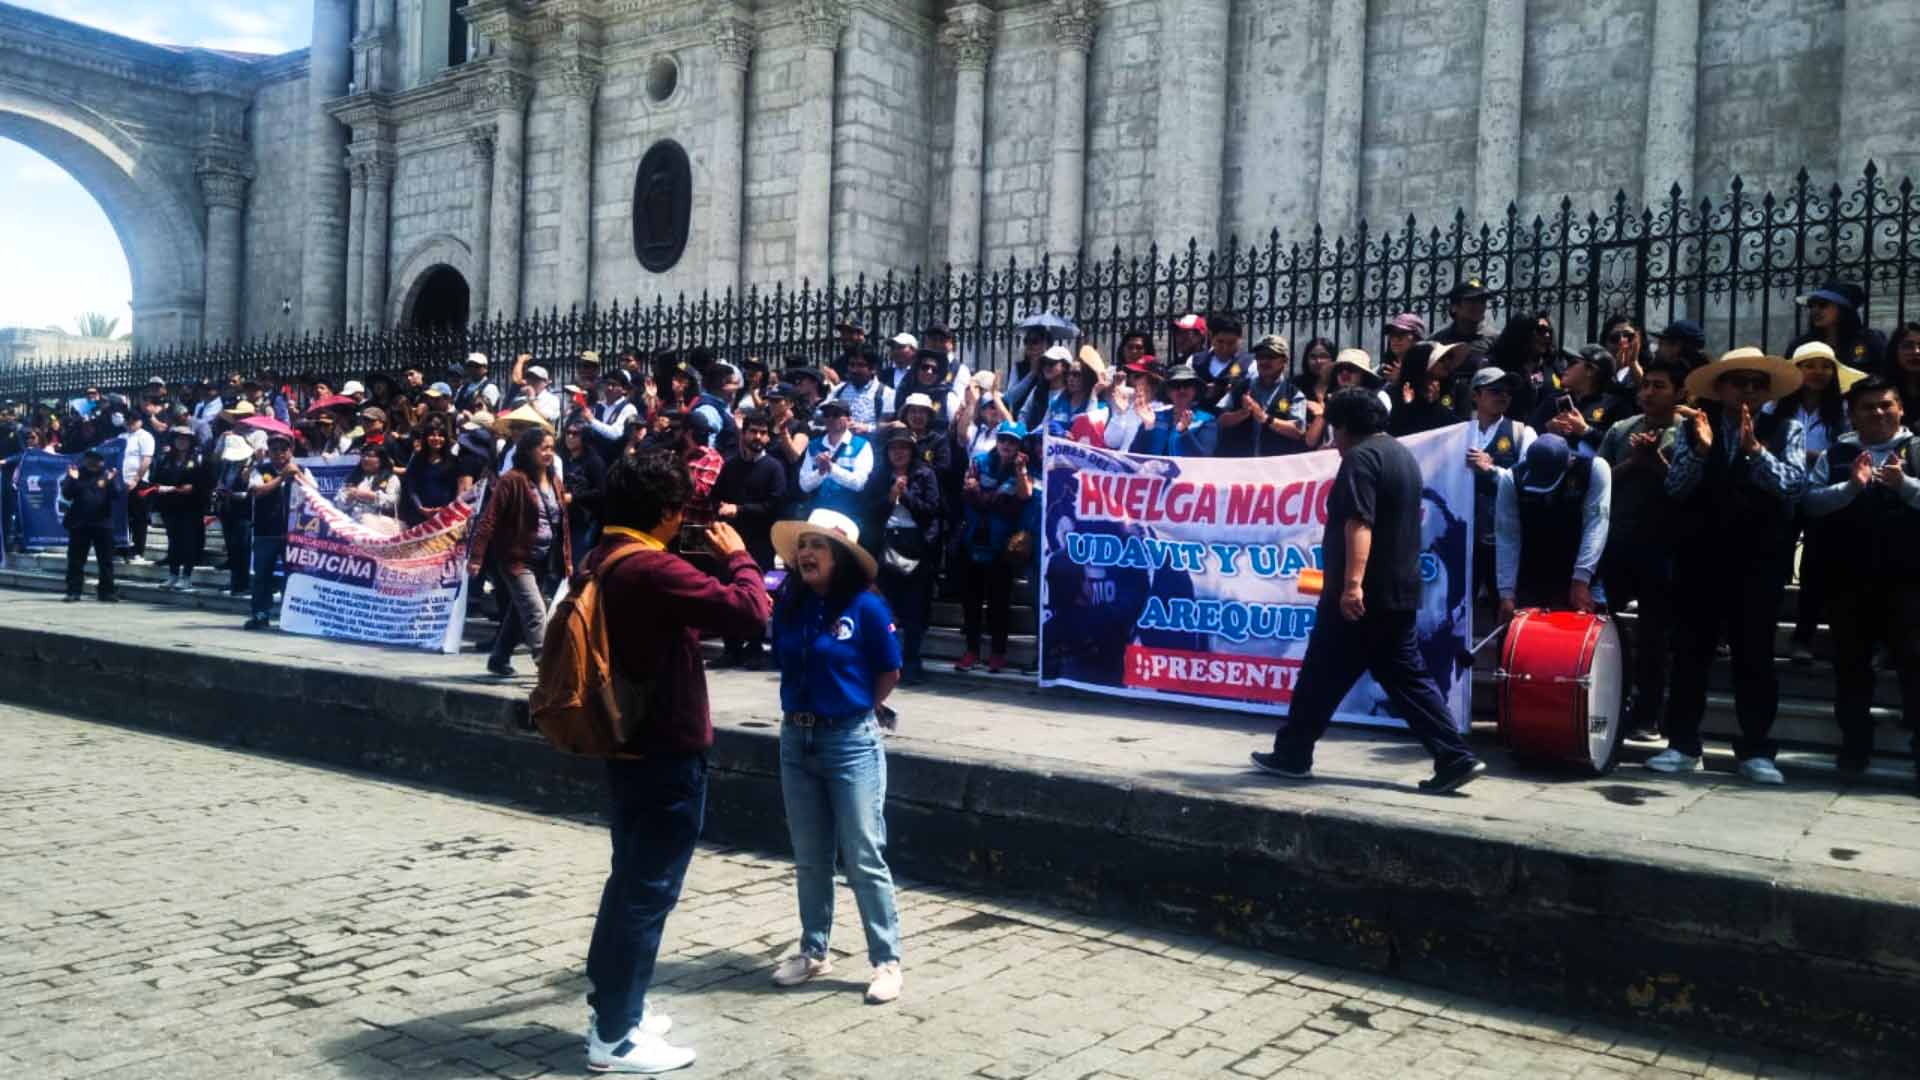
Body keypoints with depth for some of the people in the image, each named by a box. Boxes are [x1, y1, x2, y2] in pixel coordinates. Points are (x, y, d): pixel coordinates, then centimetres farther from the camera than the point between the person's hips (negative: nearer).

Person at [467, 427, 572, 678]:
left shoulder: (554, 483, 9)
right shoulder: (513, 479, -12)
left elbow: (562, 523, 14)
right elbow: (489, 519, -14)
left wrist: (567, 559, 11)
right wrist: (476, 557, -18)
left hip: (546, 561, 7)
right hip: (518, 558, -7)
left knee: (521, 612, 16)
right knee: (536, 613, -13)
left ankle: (499, 660, 30)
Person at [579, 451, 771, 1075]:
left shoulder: (603, 561, 6)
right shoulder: (653, 568, -24)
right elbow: (750, 612, -30)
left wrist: (710, 561, 6)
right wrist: (736, 556, -13)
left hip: (628, 743, 10)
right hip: (666, 753, -10)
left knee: (630, 878, 21)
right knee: (648, 889, 1)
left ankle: (611, 1003, 32)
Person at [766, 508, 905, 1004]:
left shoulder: (865, 606, -12)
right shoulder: (789, 604, 0)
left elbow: (889, 673, -3)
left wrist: (852, 709, 4)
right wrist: (807, 706, 3)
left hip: (851, 744, -5)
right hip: (796, 740, 5)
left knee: (863, 859, 1)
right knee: (809, 859, 15)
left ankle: (886, 961, 12)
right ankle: (814, 952, 29)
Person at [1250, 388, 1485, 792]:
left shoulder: (1361, 458, -12)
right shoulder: (1403, 455, 18)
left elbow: (1359, 524, -25)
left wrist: (1352, 583, -33)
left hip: (1361, 597, -9)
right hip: (1400, 594, 9)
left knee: (1321, 678, 2)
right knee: (1408, 678, 9)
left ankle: (1291, 755, 12)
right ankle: (1454, 758, 3)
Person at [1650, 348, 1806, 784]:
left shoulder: (1785, 430, 3)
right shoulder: (1693, 426, 3)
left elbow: (1792, 484, -10)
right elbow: (1674, 486, -5)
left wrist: (1756, 449, -22)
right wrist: (1700, 449, -21)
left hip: (1758, 560, 0)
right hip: (1698, 556, 1)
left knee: (1755, 656, 4)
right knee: (1690, 653, 5)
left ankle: (1755, 750, 12)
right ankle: (1682, 745, 12)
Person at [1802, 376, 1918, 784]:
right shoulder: (1835, 454, 9)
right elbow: (1811, 500, -2)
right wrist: (1850, 487, -16)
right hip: (1848, 578, 2)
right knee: (1850, 664, 10)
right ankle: (1854, 750, 20)